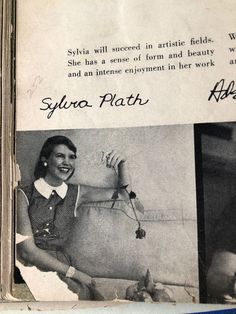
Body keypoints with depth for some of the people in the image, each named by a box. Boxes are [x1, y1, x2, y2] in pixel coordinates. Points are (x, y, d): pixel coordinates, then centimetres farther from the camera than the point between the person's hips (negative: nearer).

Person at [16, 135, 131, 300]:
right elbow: (28, 251, -11)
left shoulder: (76, 193, 5)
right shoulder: (23, 195, -6)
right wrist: (74, 272, -14)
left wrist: (122, 164, -6)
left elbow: (124, 194, 12)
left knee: (86, 290, -25)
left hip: (59, 267, 4)